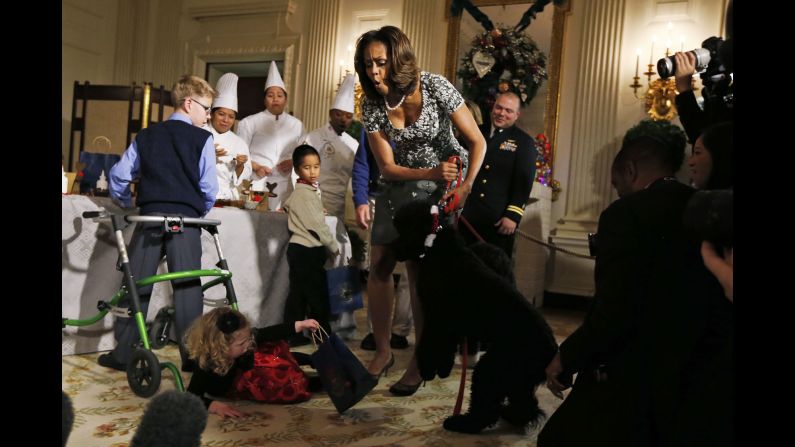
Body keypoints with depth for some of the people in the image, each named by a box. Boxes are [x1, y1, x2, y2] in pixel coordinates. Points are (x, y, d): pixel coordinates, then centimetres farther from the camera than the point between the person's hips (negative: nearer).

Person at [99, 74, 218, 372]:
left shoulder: (146, 135, 12)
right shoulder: (203, 139, 0)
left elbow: (119, 175, 9)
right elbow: (209, 187, -5)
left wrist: (126, 204, 24)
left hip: (150, 216, 3)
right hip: (186, 218, -3)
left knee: (136, 286, 8)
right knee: (187, 287, 1)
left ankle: (123, 354, 12)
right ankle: (191, 356, 4)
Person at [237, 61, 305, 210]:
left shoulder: (297, 125, 14)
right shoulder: (250, 122, 6)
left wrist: (294, 162, -4)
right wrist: (255, 167, -12)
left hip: (284, 186, 2)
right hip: (257, 184, -2)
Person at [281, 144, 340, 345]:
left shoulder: (299, 192, 15)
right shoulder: (305, 193, -15)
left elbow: (287, 204, 34)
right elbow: (317, 225, -16)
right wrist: (334, 247, -6)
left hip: (300, 249, 10)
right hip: (307, 251, -10)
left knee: (299, 294, 11)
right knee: (318, 296, -3)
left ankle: (293, 335, 16)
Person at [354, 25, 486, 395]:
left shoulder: (435, 87, -19)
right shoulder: (371, 105, -11)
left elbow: (477, 142, -13)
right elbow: (387, 167, -10)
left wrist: (464, 188, -24)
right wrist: (431, 174, -24)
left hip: (442, 186, -3)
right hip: (398, 186, 4)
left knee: (421, 270, -8)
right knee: (379, 267, -1)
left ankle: (421, 361, 6)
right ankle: (383, 351, 16)